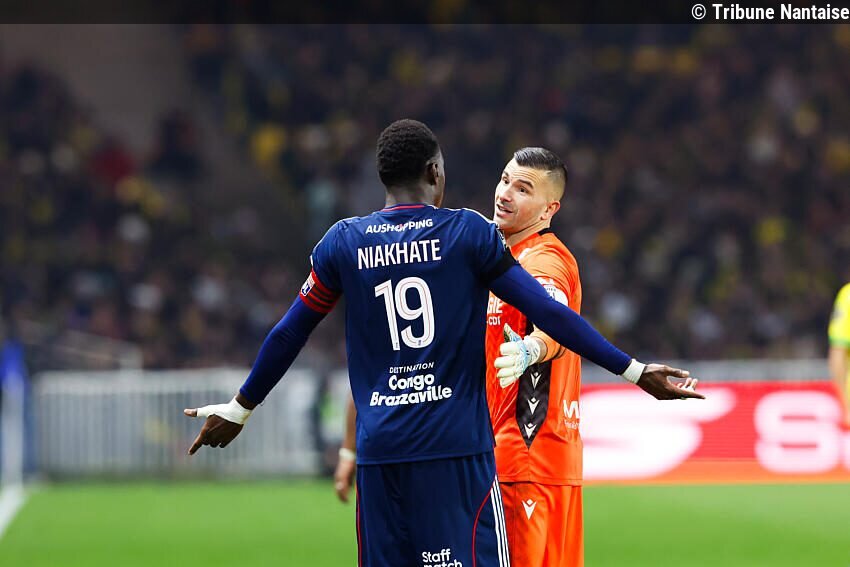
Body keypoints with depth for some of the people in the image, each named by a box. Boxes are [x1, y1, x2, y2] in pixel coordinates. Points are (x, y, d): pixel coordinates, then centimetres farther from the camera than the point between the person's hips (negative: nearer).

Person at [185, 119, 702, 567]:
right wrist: (634, 371, 3)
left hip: (379, 450, 3)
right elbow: (547, 313, -2)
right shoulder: (469, 232, 0)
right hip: (457, 446, -3)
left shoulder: (343, 243, 7)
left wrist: (239, 409, 28)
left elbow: (289, 335, 14)